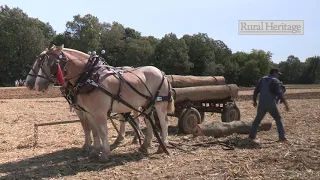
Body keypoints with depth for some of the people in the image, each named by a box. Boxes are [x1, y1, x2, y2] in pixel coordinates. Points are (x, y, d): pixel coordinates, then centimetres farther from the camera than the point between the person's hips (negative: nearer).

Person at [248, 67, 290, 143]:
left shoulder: (262, 79, 13)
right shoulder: (275, 81, -4)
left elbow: (256, 90, 12)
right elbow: (279, 93, -13)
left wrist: (254, 100, 20)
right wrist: (285, 103, -12)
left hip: (261, 103, 5)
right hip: (271, 104, -5)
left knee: (257, 119, 11)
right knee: (278, 119, 8)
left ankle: (252, 136, 10)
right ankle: (282, 137, 6)